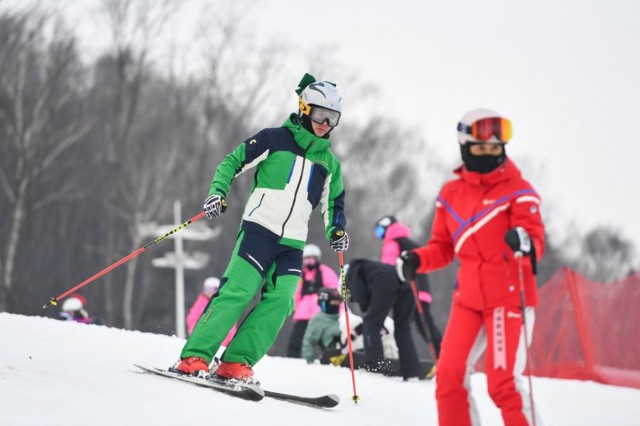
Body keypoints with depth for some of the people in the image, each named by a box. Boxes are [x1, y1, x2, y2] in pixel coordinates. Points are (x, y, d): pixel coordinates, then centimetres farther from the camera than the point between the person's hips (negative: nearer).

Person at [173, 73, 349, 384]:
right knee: (237, 291, -17)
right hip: (259, 228, -5)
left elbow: (333, 203, 26)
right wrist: (218, 193, -12)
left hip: (293, 244, 5)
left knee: (280, 302, -12)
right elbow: (232, 163, 3)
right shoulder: (274, 139, 3)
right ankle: (194, 357, -17)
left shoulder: (329, 162, 17)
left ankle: (236, 363, -10)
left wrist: (336, 230, 7)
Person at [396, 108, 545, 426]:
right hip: (469, 299, 5)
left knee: (502, 383, -12)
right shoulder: (451, 194, 10)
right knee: (449, 376, -2)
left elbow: (536, 240, -12)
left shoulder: (518, 191, -4)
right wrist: (416, 260, -3)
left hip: (510, 298, -5)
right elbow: (443, 247, 16)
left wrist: (525, 244, -36)